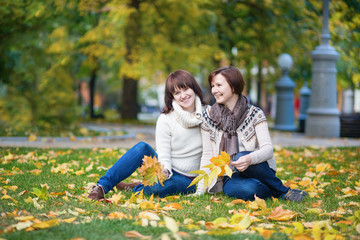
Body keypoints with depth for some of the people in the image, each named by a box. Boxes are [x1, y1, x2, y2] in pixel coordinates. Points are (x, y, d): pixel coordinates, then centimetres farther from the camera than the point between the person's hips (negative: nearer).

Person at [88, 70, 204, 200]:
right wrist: (164, 171, -35)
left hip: (186, 180, 0)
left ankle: (129, 189, -12)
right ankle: (101, 186, -29)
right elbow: (163, 155, -13)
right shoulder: (165, 119, -9)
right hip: (165, 171, 1)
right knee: (142, 147, -32)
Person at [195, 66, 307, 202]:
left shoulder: (254, 114, -3)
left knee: (241, 157, -35)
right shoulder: (208, 116, 3)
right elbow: (207, 155, 4)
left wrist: (250, 159, -37)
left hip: (259, 171, 0)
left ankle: (283, 192, -15)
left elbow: (268, 149, -14)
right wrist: (200, 190, -4)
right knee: (247, 190, -35)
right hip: (230, 178, 0)